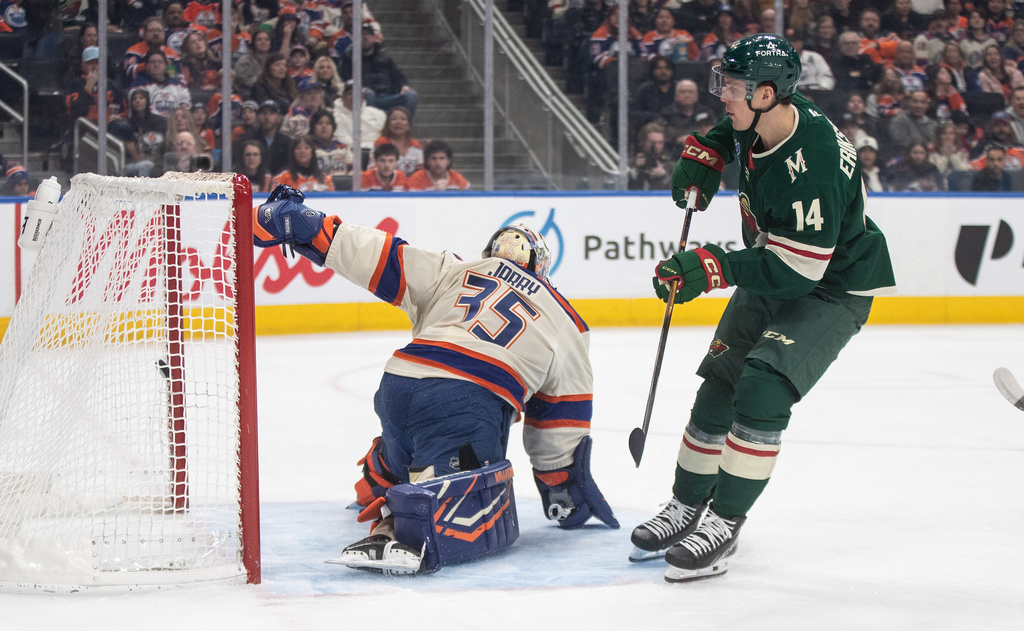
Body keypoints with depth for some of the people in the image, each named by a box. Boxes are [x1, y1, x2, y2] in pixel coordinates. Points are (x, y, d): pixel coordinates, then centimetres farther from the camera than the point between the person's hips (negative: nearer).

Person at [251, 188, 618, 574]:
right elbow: (562, 414, 23)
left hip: (398, 386, 4)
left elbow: (378, 256, 16)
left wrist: (305, 227, 19)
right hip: (471, 405, -4)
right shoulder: (565, 322, 23)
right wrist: (561, 486, 31)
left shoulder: (454, 271, 26)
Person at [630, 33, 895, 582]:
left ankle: (724, 524, -15)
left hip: (833, 286, -9)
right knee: (719, 384, 7)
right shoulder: (760, 120, -11)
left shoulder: (812, 163, -36)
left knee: (762, 388, -23)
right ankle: (687, 506, 22)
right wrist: (705, 153, 3)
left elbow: (795, 270, -34)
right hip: (770, 274, 9)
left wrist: (712, 269, -37)